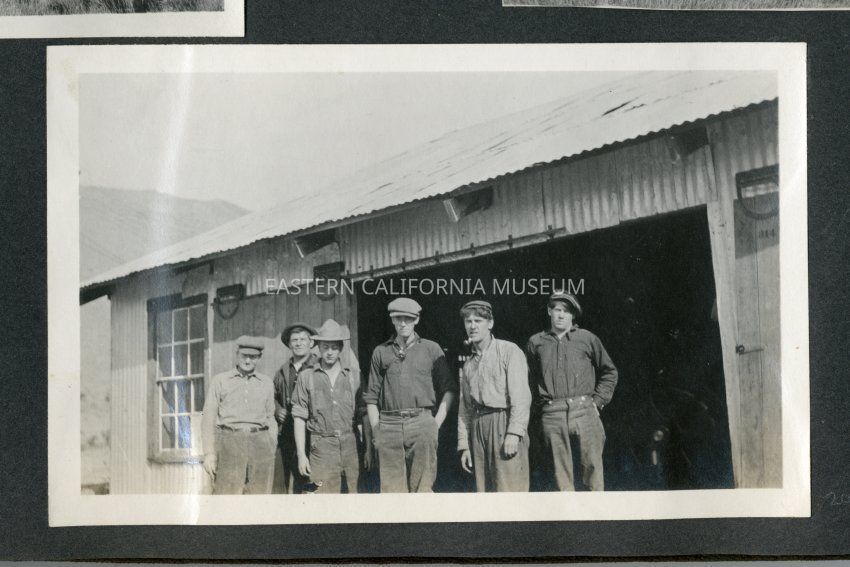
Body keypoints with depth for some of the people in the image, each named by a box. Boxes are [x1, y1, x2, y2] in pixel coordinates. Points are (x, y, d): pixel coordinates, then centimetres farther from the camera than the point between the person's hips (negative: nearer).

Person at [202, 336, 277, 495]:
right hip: (229, 441, -2)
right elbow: (209, 418, 6)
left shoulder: (266, 383, 14)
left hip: (260, 444, 2)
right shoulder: (220, 380, 8)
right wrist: (209, 453, -3)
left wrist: (272, 451, 9)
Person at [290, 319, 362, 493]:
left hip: (350, 444, 2)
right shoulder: (306, 376, 5)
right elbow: (299, 418, 4)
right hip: (322, 446, -2)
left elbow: (360, 416, 14)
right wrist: (301, 454, -2)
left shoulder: (352, 377, 11)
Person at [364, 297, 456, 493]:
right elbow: (371, 396, 14)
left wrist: (437, 423, 1)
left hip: (422, 421, -1)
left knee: (422, 487, -4)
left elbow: (449, 389, 10)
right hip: (389, 425, 1)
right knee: (391, 488, -2)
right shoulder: (381, 352, 13)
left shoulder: (431, 349, 10)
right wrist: (376, 430, 5)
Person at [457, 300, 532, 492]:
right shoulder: (468, 365, 20)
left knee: (508, 490, -11)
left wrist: (514, 433, -19)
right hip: (478, 428, 6)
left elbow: (521, 395, -9)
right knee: (483, 489, 5)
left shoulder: (508, 351, 0)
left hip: (504, 422, -6)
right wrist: (464, 446, 14)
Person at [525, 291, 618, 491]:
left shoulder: (587, 338, 10)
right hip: (552, 415, 1)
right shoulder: (536, 343, 12)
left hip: (584, 410, 0)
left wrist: (598, 401, 6)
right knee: (561, 472, 0)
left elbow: (609, 372, 16)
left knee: (592, 466, -3)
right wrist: (543, 402, 5)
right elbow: (531, 378, 17)